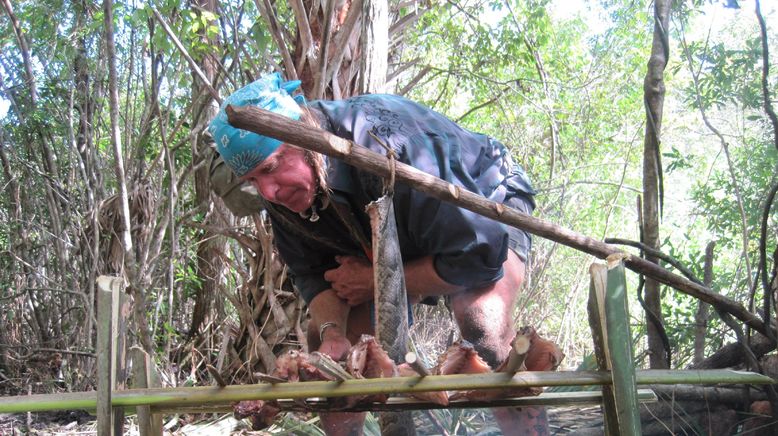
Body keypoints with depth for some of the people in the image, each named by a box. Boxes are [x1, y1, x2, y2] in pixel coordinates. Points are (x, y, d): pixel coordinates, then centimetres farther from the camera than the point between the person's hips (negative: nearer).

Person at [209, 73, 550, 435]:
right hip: (405, 242, 7)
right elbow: (312, 273, -9)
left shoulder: (388, 145, -40)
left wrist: (375, 281, -27)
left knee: (481, 321, -36)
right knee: (325, 338, -5)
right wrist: (332, 333, -31)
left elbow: (479, 253, -39)